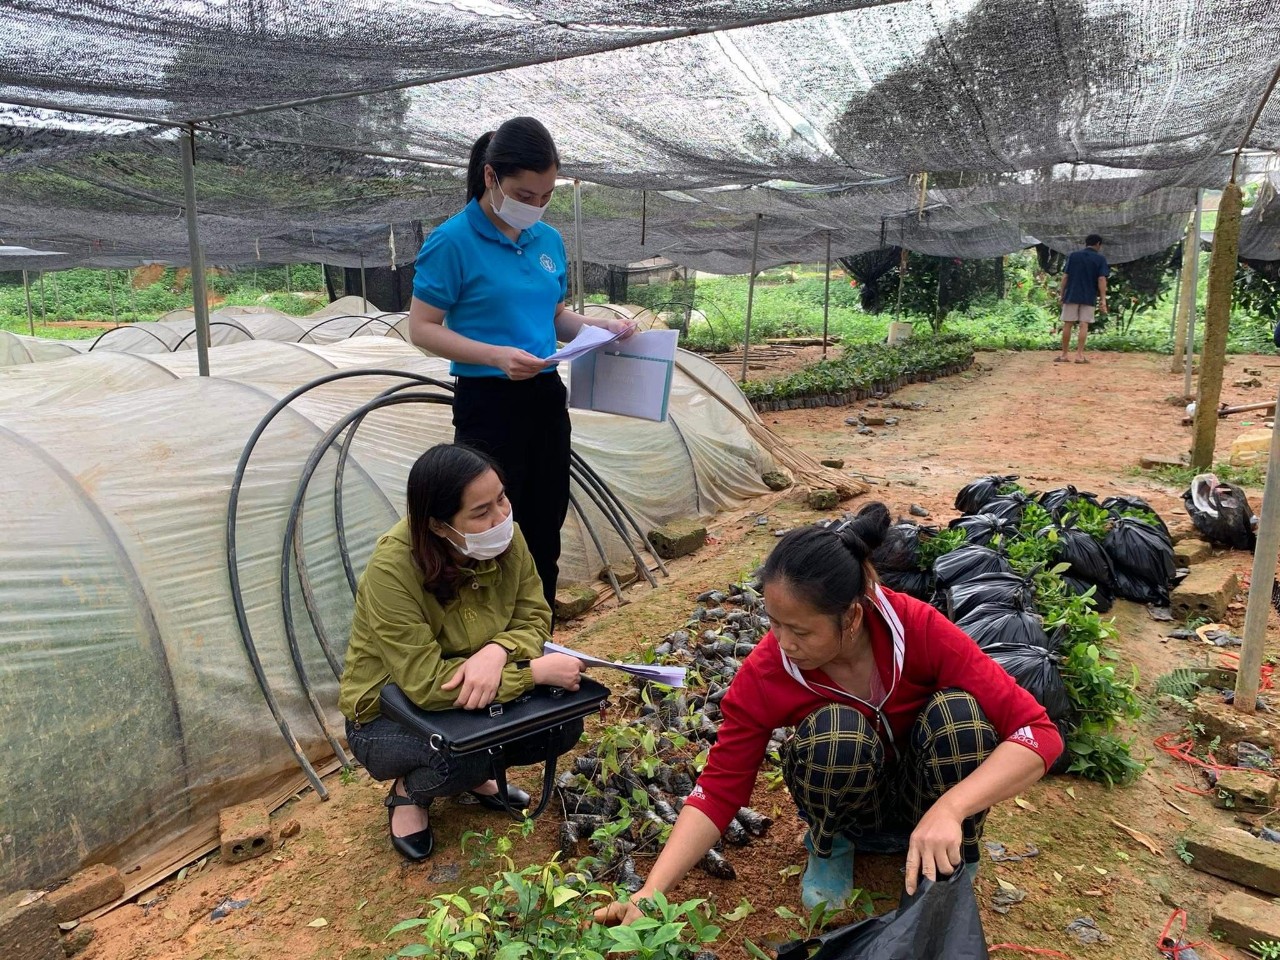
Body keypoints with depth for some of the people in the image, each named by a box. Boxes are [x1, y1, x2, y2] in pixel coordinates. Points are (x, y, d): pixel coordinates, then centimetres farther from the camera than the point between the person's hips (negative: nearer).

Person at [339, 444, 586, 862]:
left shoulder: (505, 539, -17)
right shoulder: (392, 569, -33)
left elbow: (534, 617, -9)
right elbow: (425, 683, -33)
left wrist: (498, 651, -33)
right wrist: (538, 670, -35)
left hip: (473, 700, 5)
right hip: (387, 717, -5)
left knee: (560, 724, -16)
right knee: (468, 753, -34)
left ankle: (473, 773, 14)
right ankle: (409, 790, 3)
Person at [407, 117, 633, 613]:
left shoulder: (549, 240, 9)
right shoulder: (452, 242, -11)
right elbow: (422, 328, -10)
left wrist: (598, 326, -1)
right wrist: (497, 355, -23)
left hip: (547, 396, 7)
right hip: (488, 402, -7)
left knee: (545, 531, 14)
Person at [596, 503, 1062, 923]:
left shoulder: (918, 627, -29)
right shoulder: (764, 674, -25)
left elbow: (1038, 732, -29)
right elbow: (718, 789, -18)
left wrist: (948, 809, -44)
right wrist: (650, 894, -28)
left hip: (922, 794, 0)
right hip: (846, 797, 0)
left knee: (959, 711, -33)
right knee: (837, 732, -35)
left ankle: (950, 879, -8)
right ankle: (829, 843, -1)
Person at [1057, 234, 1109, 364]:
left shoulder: (1073, 256, 5)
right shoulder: (1100, 259, 0)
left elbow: (1065, 276, 1)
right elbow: (1101, 280, -7)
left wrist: (1061, 294, 6)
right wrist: (1103, 299, -6)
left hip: (1071, 295, 1)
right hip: (1089, 297, -1)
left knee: (1067, 324, 5)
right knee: (1084, 325, 0)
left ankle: (1065, 354, 7)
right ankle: (1080, 355, -4)